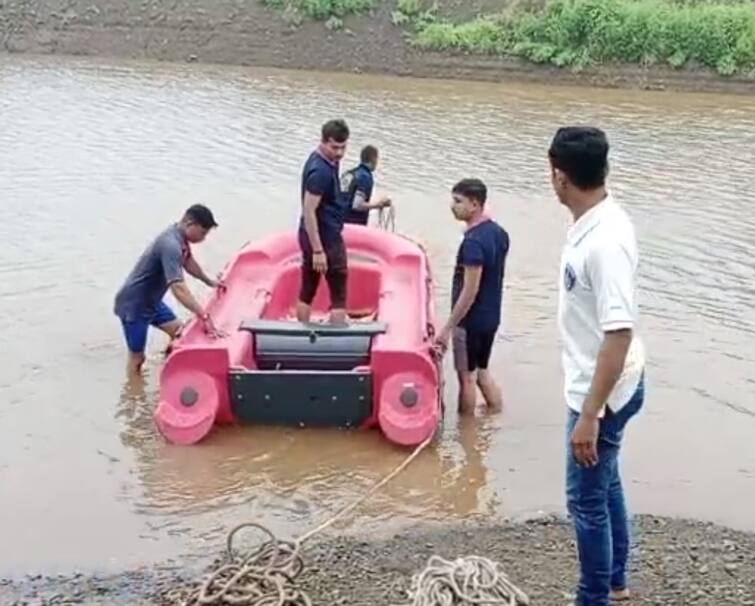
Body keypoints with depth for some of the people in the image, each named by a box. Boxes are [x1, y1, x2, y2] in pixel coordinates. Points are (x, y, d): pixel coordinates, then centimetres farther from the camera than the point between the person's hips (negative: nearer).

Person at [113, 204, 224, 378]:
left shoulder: (180, 238, -2)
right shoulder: (171, 245, -32)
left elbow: (188, 261, 21)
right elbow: (178, 288, -42)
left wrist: (209, 281, 32)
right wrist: (205, 317, -45)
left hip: (151, 300, 10)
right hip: (134, 304, -10)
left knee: (178, 331, 14)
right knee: (137, 357, 3)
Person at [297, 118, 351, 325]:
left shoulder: (328, 161, 8)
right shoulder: (320, 171, -22)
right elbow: (308, 211, -25)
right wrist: (318, 251, -25)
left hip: (310, 237, 9)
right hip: (326, 239, -9)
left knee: (306, 292, 14)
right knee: (339, 297, 0)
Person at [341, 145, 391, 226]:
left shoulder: (348, 174, 12)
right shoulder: (365, 176, -12)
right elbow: (357, 205, -20)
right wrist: (378, 204, -7)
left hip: (342, 221, 8)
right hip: (354, 223, -8)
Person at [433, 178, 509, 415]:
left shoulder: (473, 241, -24)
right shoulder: (499, 233, 5)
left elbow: (470, 290, -25)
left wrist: (448, 327, -21)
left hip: (471, 320, -9)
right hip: (491, 316, 9)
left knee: (467, 377, 5)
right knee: (482, 371, 20)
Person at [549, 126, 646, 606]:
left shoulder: (606, 240, -29)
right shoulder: (593, 222, 2)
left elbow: (619, 334, -30)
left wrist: (589, 415, -28)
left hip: (603, 392, -10)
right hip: (595, 383, 10)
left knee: (586, 499, 5)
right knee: (605, 485, 23)